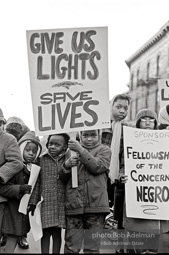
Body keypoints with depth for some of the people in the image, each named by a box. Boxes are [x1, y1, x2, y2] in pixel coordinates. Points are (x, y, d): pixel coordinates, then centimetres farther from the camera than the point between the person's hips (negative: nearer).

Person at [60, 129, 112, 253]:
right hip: (74, 204, 2)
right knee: (71, 247, 3)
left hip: (95, 204, -2)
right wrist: (66, 165, -6)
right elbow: (63, 177, 15)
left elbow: (97, 167, -11)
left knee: (92, 247, 5)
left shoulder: (104, 150, 8)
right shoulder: (73, 150, 15)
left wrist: (81, 150, -15)